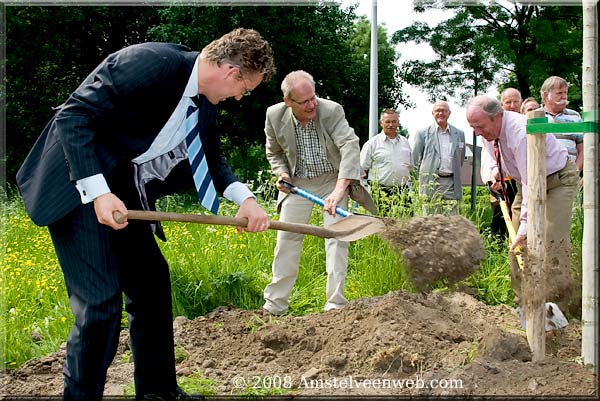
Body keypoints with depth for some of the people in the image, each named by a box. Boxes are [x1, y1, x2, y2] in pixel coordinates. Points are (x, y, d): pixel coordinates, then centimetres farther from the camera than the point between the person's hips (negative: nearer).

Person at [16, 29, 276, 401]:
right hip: (78, 186, -9)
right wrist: (98, 192, -30)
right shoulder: (150, 62, -24)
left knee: (152, 282, 13)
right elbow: (73, 116, -25)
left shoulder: (204, 103, 2)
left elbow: (213, 159, 16)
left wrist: (245, 197, -2)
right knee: (100, 301, -12)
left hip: (121, 192, 9)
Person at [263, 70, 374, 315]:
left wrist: (340, 189, -50)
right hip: (298, 182, 2)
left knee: (336, 236, -8)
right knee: (287, 238, 3)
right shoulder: (274, 116, -14)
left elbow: (350, 146, -37)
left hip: (333, 179, -2)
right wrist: (282, 173, -14)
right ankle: (274, 304, 12)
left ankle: (335, 303, -1)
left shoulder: (331, 111, -25)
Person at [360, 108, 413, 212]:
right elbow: (363, 168, 1)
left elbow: (410, 165, 24)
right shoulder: (372, 143, 2)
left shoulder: (405, 142, 16)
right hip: (381, 191, -4)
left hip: (402, 191, 4)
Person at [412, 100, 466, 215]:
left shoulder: (459, 134, 13)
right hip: (430, 184, -2)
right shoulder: (423, 133, 6)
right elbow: (416, 159, 9)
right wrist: (425, 175, 7)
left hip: (451, 184, 2)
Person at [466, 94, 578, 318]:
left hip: (558, 179, -8)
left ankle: (555, 308, -14)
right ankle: (523, 303, 6)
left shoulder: (521, 132, -36)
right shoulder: (488, 131, -8)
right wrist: (497, 171, -1)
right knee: (518, 243, 0)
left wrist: (526, 224, -39)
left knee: (553, 241, -18)